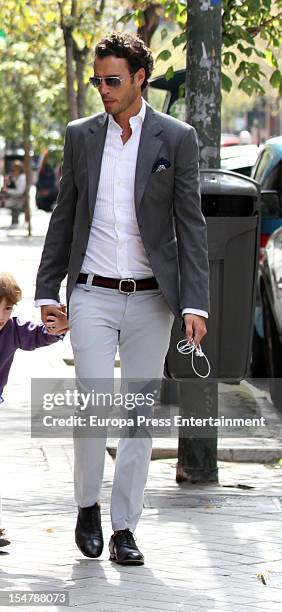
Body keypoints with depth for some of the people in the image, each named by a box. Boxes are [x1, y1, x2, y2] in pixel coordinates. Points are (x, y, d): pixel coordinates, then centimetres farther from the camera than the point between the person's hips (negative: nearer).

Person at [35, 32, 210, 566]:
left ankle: (124, 526, 11)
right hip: (93, 296, 0)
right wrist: (47, 292, 9)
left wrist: (195, 303, -8)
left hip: (150, 300, 0)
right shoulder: (81, 136, 7)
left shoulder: (177, 139, 0)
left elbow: (191, 226, -1)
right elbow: (64, 218, 13)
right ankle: (87, 507, 9)